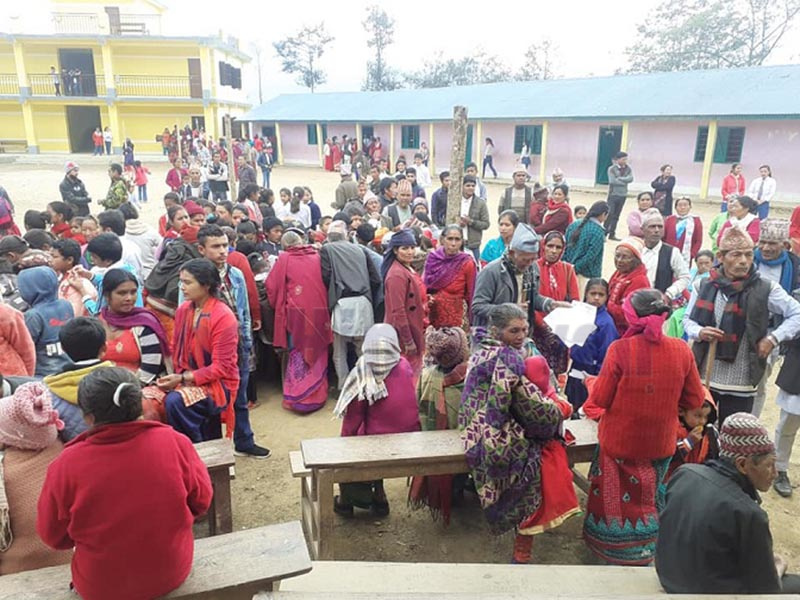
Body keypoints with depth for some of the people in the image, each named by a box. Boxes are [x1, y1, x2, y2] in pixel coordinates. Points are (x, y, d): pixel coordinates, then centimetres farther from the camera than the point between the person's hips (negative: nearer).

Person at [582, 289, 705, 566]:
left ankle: (617, 549, 35)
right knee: (649, 499, 25)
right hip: (661, 443, 3)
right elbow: (695, 400, -1)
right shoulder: (682, 351, -11)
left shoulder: (620, 349, -22)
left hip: (619, 441, -3)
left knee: (617, 497, 18)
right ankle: (644, 553, 40)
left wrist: (591, 381, 5)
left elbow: (600, 399, -15)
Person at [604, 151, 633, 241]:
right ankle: (604, 233, -3)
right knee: (609, 214, -7)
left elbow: (631, 178, -8)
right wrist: (624, 182, -9)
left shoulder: (628, 168, 6)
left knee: (616, 216, 9)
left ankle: (612, 234, 15)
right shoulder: (612, 169, -6)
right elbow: (613, 181, -16)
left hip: (622, 195, 4)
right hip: (613, 194, -4)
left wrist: (620, 179, -17)